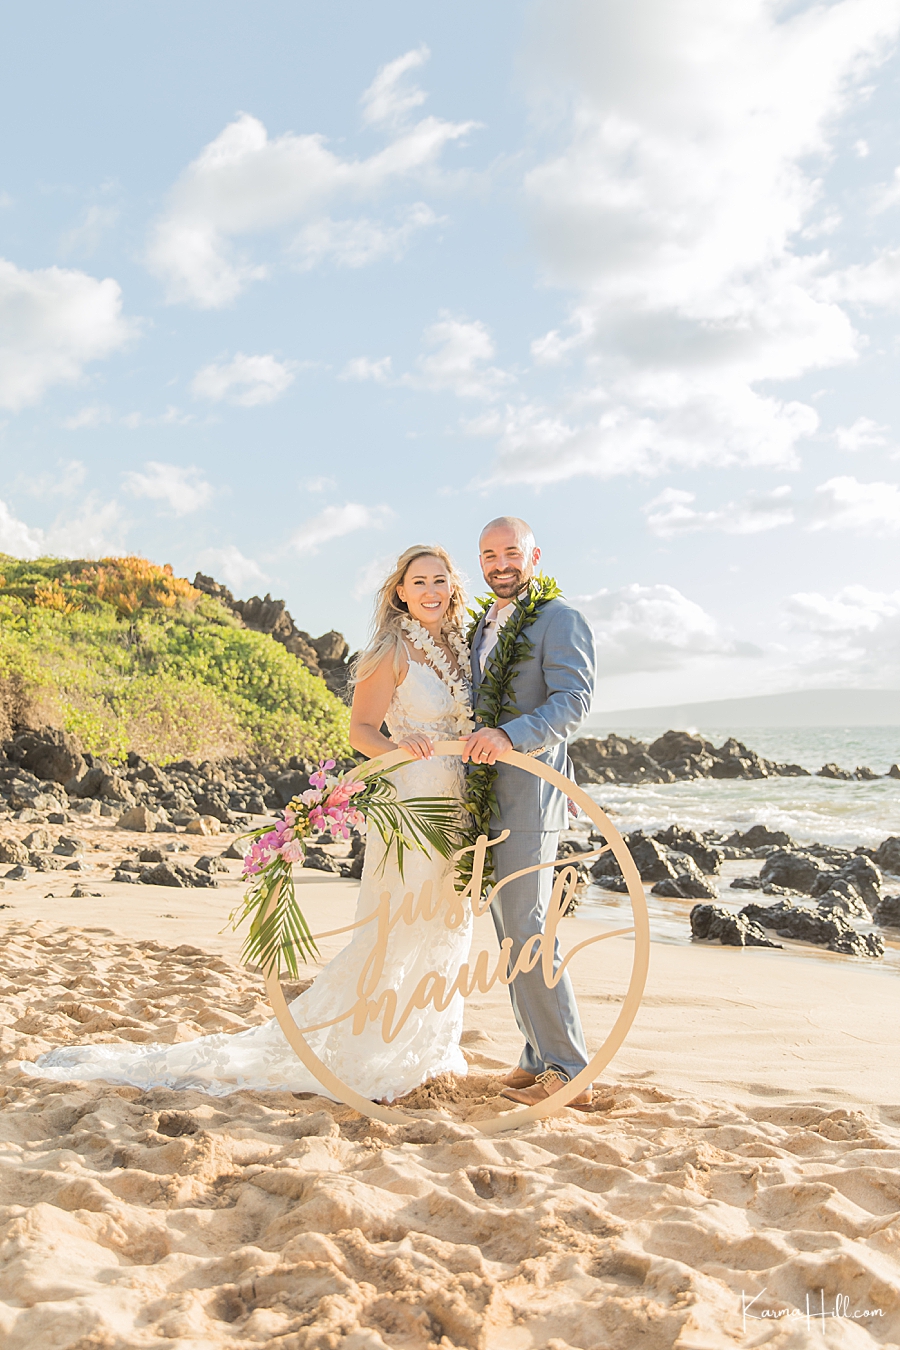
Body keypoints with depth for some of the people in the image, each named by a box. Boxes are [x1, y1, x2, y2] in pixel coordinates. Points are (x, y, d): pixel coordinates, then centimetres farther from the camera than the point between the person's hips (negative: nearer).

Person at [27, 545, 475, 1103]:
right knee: (395, 930, -7)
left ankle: (421, 1051, 29)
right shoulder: (392, 652, -9)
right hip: (410, 801, -7)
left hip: (456, 804, 7)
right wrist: (400, 747, -28)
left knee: (443, 927, 13)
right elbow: (361, 730, -10)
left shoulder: (461, 649, 13)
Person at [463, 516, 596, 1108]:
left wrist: (509, 736, -32)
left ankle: (569, 1070, -1)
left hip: (530, 795, -8)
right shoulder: (483, 627, 20)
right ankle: (538, 1058, 21)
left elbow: (574, 699, -18)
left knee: (527, 930, -11)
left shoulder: (560, 620, -5)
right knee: (511, 933, 11)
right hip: (486, 797, 8)